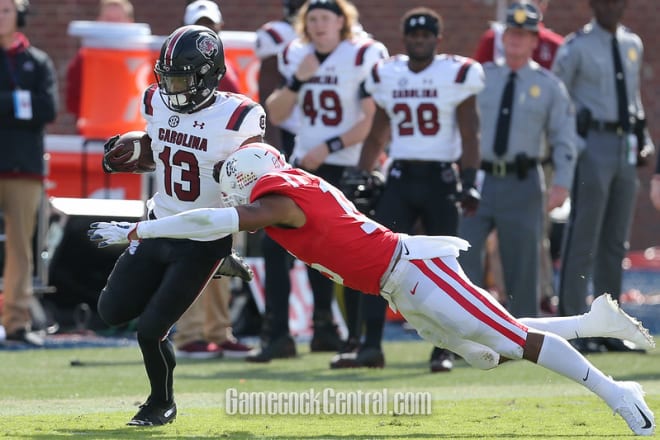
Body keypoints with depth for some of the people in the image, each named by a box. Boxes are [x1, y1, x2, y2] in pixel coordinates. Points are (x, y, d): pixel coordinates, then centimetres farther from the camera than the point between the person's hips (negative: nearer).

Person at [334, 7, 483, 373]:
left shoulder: (457, 75, -2)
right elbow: (376, 138, 18)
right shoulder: (386, 76, 9)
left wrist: (469, 183, -11)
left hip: (440, 178, -3)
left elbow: (469, 137, -2)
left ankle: (444, 350, 8)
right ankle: (371, 346, -9)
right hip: (399, 178, 3)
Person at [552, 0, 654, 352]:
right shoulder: (577, 47, -5)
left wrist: (642, 135, 12)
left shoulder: (633, 45, 14)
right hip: (592, 145, -7)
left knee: (615, 242, 10)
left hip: (626, 148, 7)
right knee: (582, 240, -7)